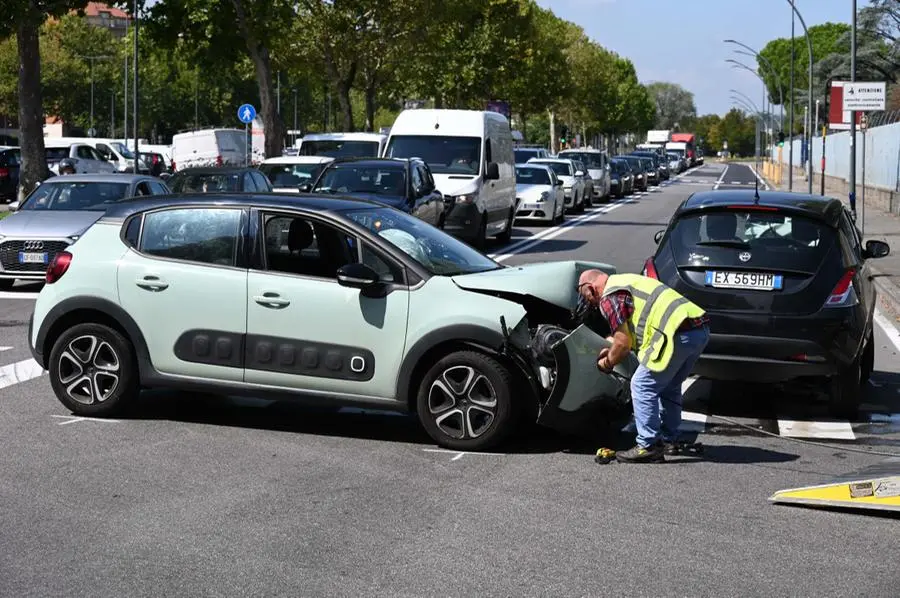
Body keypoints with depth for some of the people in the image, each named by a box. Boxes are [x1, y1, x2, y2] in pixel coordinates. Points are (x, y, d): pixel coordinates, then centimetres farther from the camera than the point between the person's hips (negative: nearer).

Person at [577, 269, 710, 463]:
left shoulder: (609, 297, -1)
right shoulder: (626, 282, 30)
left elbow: (623, 344, -3)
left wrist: (607, 363, 14)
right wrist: (612, 349, 38)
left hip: (680, 335, -10)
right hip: (702, 330, 10)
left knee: (643, 386, -1)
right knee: (669, 387, 24)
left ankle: (648, 447, -1)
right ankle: (668, 440, 32)